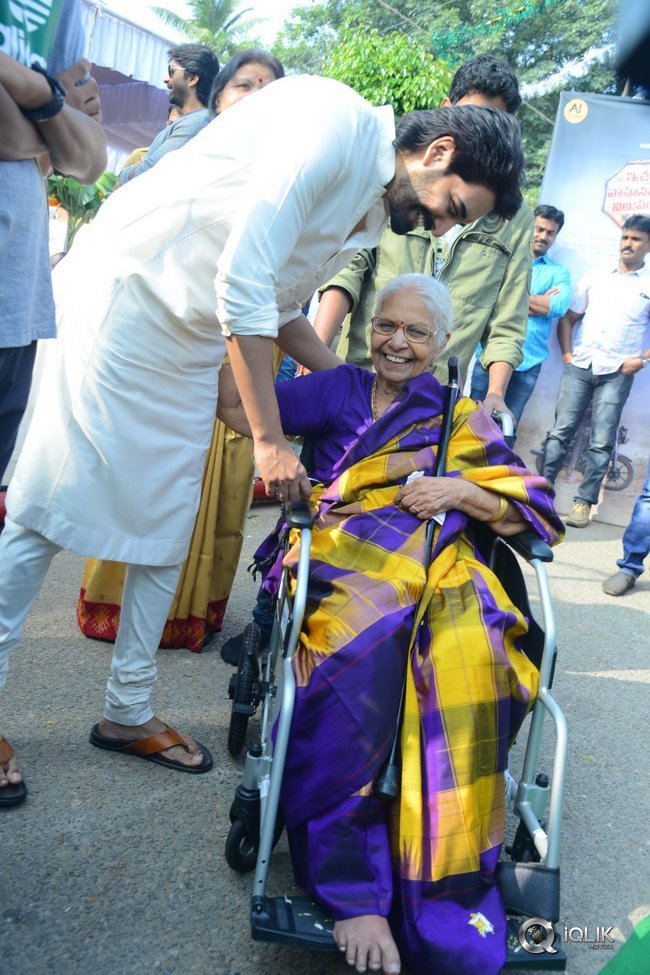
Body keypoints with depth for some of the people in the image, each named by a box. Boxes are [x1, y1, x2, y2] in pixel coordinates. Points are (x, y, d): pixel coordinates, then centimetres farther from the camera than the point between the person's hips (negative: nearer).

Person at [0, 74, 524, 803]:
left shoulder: (375, 214, 9)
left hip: (190, 351, 9)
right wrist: (269, 440, -23)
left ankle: (128, 713, 22)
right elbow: (243, 281, -25)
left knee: (166, 533, 9)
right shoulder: (336, 120, -18)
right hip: (122, 299, -8)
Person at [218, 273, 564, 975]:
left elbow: (531, 513, 16)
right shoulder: (341, 390, 23)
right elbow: (236, 407, 18)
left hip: (440, 574, 1)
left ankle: (444, 899, -29)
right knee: (362, 655, -37)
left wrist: (459, 490, 0)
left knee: (466, 667, -35)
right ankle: (354, 894, -32)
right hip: (347, 561, 0)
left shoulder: (463, 417, 23)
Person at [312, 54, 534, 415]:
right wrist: (317, 353, -18)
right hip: (359, 375, -1)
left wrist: (495, 394, -6)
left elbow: (506, 324, 9)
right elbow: (347, 267, -4)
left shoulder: (517, 219, 11)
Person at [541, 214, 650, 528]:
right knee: (560, 432, -1)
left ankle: (584, 502, 5)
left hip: (616, 373, -2)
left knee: (601, 443, -3)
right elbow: (569, 317, 15)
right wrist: (566, 352, 3)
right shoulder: (596, 275, 13)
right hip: (579, 367, 2)